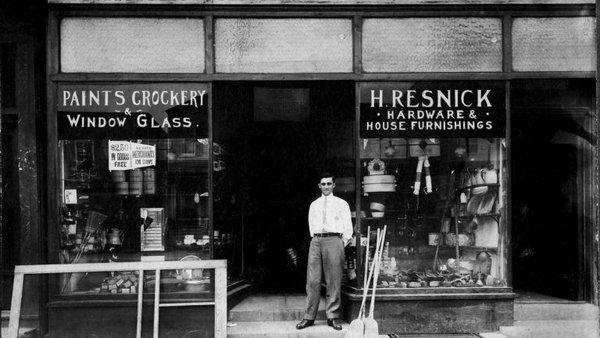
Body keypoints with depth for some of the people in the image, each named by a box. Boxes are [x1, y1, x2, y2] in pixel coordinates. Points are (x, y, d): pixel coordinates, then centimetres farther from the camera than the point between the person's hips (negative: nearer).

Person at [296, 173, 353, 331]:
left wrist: (341, 244, 2)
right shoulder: (314, 205, 19)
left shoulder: (341, 204, 10)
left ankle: (333, 317, 2)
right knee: (312, 280, -1)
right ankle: (309, 317, 3)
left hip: (334, 240, -3)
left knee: (334, 281, -4)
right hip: (316, 241, 3)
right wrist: (316, 239, 10)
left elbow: (348, 228, 9)